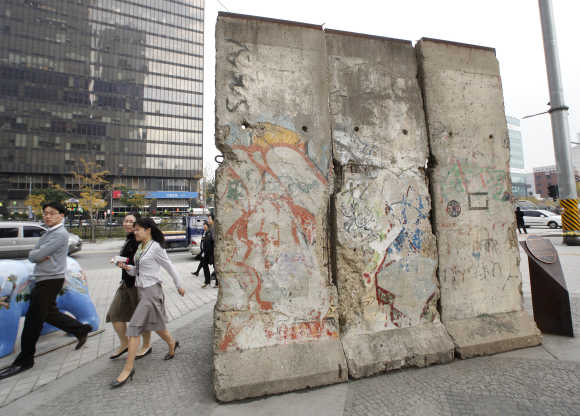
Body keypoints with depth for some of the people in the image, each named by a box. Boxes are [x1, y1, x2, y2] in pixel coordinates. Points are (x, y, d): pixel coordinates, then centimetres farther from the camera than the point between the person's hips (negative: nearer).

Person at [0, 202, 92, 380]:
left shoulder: (60, 234, -17)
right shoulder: (48, 233, 14)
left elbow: (36, 255, -21)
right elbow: (32, 256, 9)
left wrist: (35, 254, -1)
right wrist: (40, 256, -11)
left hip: (50, 280, -10)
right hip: (43, 279, 10)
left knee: (33, 319, -1)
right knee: (50, 314, 19)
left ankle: (24, 360, 13)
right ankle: (80, 329, 30)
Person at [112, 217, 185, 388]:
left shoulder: (156, 247, -16)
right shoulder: (140, 247, 9)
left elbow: (169, 267, -8)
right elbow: (138, 270, 14)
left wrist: (179, 285, -1)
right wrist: (127, 267, -6)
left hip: (151, 290, -8)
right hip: (141, 289, 9)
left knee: (134, 327, -7)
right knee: (155, 324, 21)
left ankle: (128, 368, 7)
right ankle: (172, 344, 43)